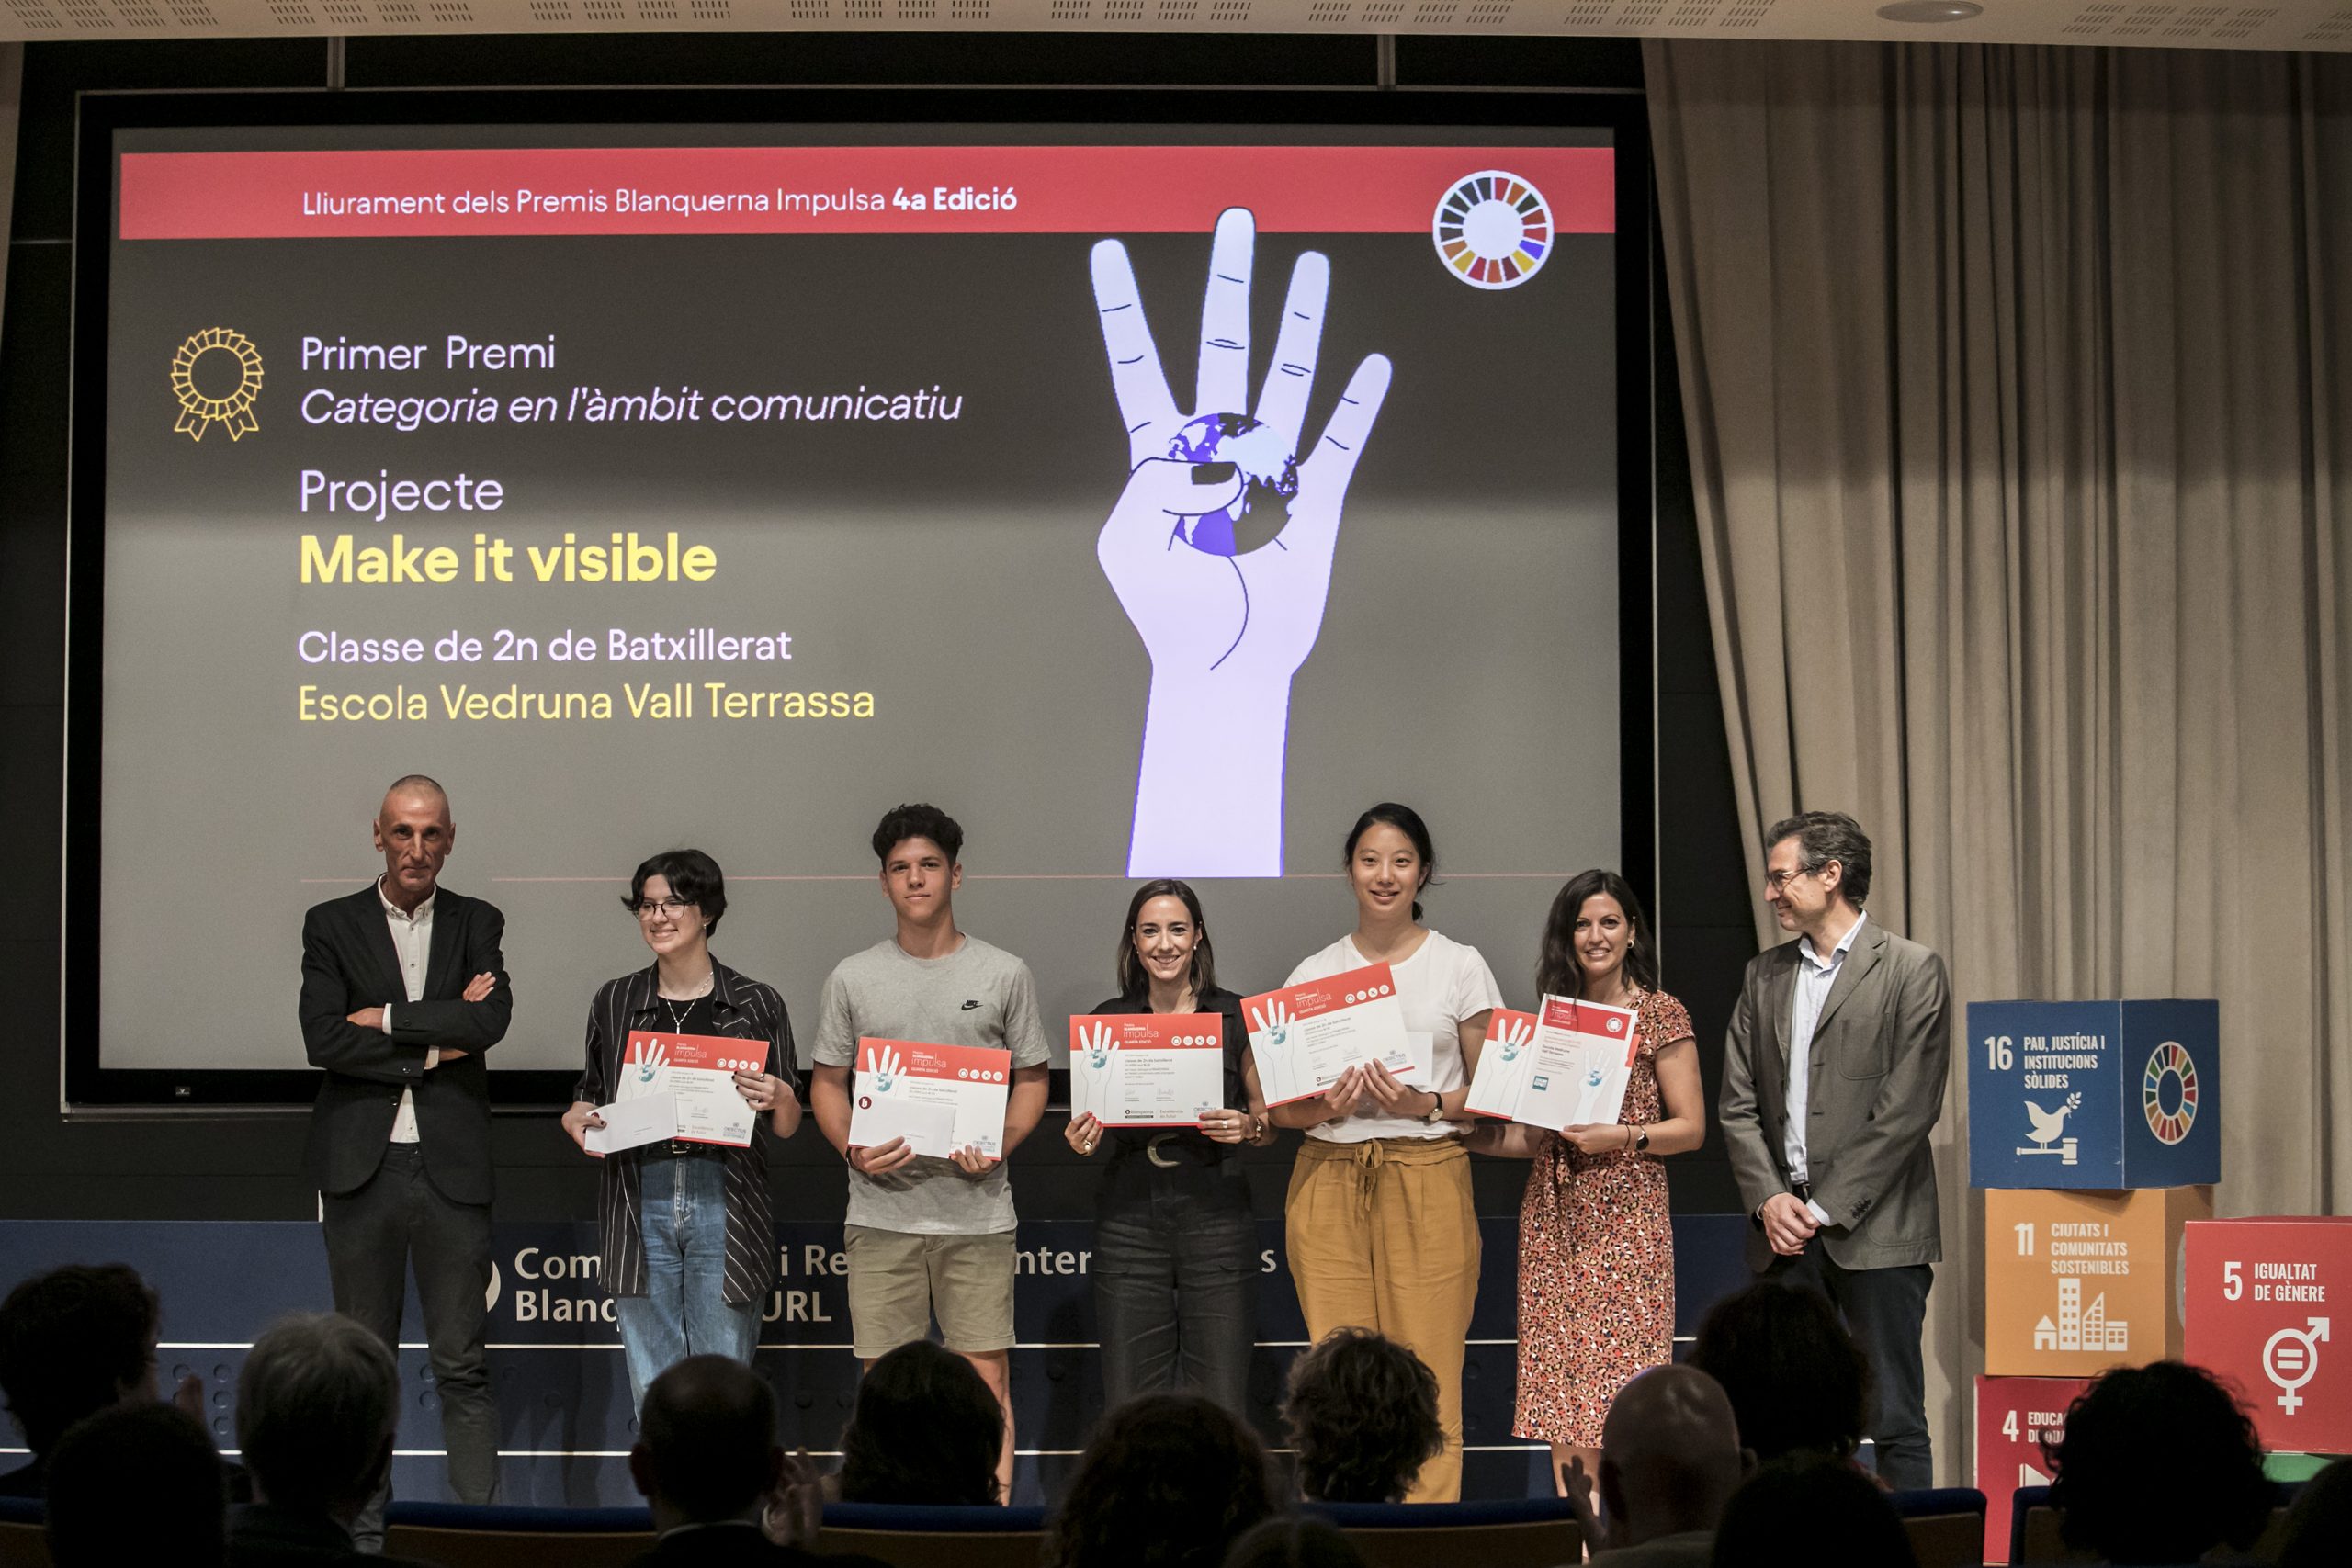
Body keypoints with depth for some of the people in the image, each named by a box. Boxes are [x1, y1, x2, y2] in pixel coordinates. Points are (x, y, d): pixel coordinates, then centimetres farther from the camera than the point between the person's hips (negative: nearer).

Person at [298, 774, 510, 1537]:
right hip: (362, 1166, 0)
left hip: (452, 1166, 0)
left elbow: (492, 1018, -10)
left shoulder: (477, 924, 8)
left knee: (462, 1363, 1)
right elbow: (324, 1040, -8)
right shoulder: (332, 925, 5)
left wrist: (386, 1019, -10)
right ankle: (363, 1530, 13)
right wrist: (434, 1048, -9)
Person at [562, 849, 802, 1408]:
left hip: (724, 1208, -2)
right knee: (652, 1394, 4)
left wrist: (779, 1099, -13)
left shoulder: (757, 1004, 5)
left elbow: (786, 1127, 9)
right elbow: (590, 1093, 19)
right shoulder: (614, 1002, 10)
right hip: (640, 1207, 2)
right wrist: (577, 1119, -3)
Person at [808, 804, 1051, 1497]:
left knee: (986, 1381, -3)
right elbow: (827, 1082, 12)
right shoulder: (853, 978, 8)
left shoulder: (1004, 974, 6)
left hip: (978, 1212, -1)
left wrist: (1000, 1146, -9)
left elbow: (1032, 1079, 9)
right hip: (881, 1212, 1)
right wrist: (852, 1149, -7)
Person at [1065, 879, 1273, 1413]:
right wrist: (1082, 1138, -6)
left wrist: (1246, 1125, -12)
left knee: (1220, 1406, -3)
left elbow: (1270, 1119, 9)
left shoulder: (1236, 1017, 4)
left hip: (1214, 1214, -1)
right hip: (1129, 1215, 1)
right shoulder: (1107, 1020, 9)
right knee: (1129, 1403, 0)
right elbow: (1093, 1119, 15)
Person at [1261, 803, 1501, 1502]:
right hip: (1330, 1181, 2)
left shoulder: (1460, 966, 7)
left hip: (1428, 1179, -1)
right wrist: (1326, 1104, -10)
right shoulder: (1313, 973, 12)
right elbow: (1280, 1104, 11)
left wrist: (1427, 1105, -11)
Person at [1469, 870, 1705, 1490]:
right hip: (1553, 1220, 5)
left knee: (1618, 1400, -8)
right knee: (1561, 1398, 2)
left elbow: (1691, 1127, -2)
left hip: (1626, 1218, -5)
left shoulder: (1660, 1014, 0)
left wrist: (1622, 1137, -17)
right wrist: (1463, 1134, 8)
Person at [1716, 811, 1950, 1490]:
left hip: (1874, 1229, -5)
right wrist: (1769, 1199, -4)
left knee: (1896, 1421, -2)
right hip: (1786, 1230, 5)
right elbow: (1738, 1103, 12)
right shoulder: (1764, 976, 15)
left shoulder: (1913, 971, -2)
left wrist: (1825, 1209, -11)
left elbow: (1907, 1109, -9)